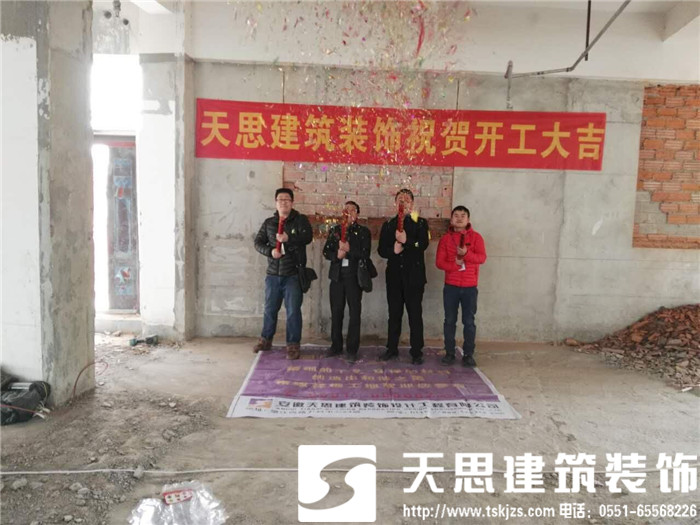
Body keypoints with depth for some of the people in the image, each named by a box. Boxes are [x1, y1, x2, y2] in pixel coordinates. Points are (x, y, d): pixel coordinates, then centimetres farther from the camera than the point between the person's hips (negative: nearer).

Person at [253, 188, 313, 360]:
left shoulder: (300, 220, -1)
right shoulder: (269, 222, 10)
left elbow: (308, 237, -17)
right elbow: (258, 242, 8)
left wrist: (289, 238, -33)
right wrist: (270, 251, -12)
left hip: (293, 274, -3)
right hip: (273, 274, 4)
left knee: (293, 310, -3)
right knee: (270, 308, 14)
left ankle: (293, 345, 6)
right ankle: (266, 340, 30)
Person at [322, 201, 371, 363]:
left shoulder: (363, 231, 5)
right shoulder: (334, 230, 13)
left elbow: (365, 254, -6)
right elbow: (326, 252, 8)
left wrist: (349, 249, -19)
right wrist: (336, 255, -11)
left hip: (354, 275, -3)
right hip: (337, 275, 3)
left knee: (354, 312, -2)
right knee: (336, 312, 6)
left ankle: (352, 349, 4)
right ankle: (336, 346, 18)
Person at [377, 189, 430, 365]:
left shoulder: (420, 223, 2)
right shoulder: (388, 225, 11)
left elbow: (423, 245, -12)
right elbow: (381, 250, 5)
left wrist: (406, 241, -27)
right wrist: (393, 250, -15)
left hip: (414, 276, -3)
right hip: (394, 275, 3)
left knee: (415, 314, 0)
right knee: (394, 313, 11)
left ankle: (417, 352, 8)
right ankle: (392, 349, 21)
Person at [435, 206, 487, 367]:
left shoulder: (476, 237, 1)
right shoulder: (445, 238, 4)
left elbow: (482, 258, -10)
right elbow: (439, 262, -2)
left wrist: (466, 254, -27)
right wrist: (455, 265, -18)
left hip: (470, 287, -1)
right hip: (451, 286, 1)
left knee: (469, 321, 2)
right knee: (450, 320, 5)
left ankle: (468, 355, 11)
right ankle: (449, 353, 15)